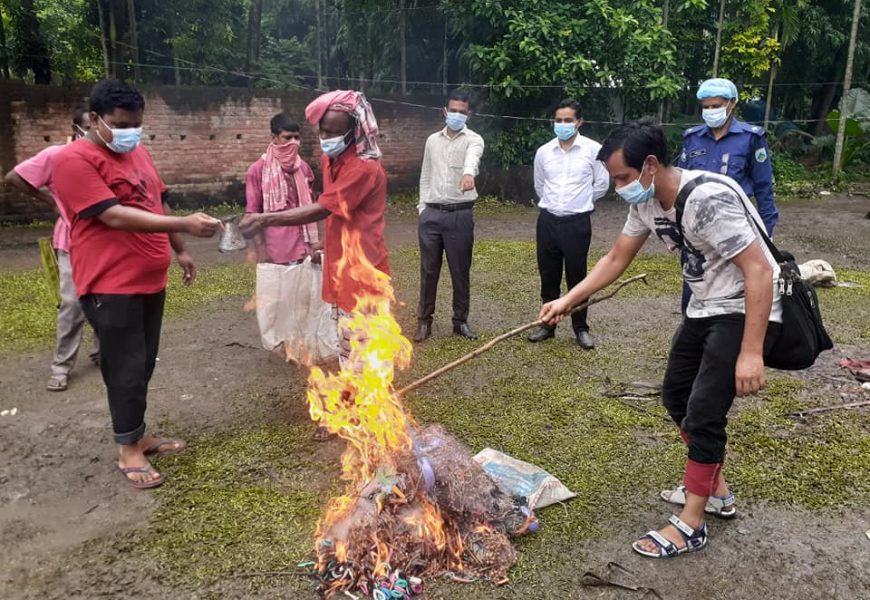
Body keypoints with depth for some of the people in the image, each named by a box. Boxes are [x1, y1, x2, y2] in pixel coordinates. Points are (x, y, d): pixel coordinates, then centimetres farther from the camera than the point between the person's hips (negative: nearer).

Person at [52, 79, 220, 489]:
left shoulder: (137, 153, 13)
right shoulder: (75, 160, -14)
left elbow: (158, 204, 22)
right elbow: (113, 216, -24)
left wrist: (179, 251, 21)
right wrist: (184, 224, -30)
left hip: (150, 281, 8)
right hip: (110, 286, -8)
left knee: (144, 365, 16)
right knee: (127, 369, -1)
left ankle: (138, 435, 30)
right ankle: (127, 449, 16)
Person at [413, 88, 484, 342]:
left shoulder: (473, 140, -2)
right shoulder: (432, 140, 12)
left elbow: (473, 157, -28)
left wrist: (469, 173, -50)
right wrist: (422, 206, 7)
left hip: (460, 215, -3)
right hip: (431, 215, 3)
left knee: (461, 271, 5)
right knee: (428, 270, 8)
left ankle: (460, 320, 19)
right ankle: (424, 320, 19)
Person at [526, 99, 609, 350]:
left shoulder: (592, 149, -6)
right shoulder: (543, 152, 3)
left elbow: (602, 184, 4)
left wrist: (581, 202, 12)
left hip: (577, 222, -3)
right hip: (548, 220, 3)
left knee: (577, 276, 4)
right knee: (548, 276, 10)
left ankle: (581, 328, 17)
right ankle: (547, 324, 23)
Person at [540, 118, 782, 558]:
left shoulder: (708, 199, -29)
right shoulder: (646, 203, -2)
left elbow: (759, 272, -30)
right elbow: (615, 260, 9)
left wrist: (751, 352, -32)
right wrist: (567, 301, 2)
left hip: (747, 310, -9)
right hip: (705, 308, 9)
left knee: (704, 412, -11)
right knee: (676, 397, 15)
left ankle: (690, 525, 5)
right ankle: (715, 491, 33)